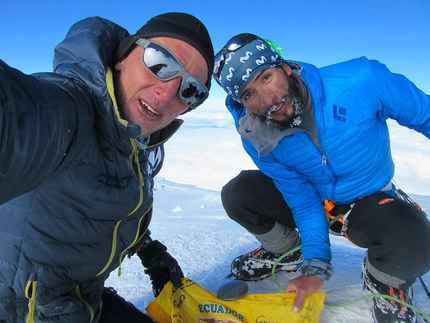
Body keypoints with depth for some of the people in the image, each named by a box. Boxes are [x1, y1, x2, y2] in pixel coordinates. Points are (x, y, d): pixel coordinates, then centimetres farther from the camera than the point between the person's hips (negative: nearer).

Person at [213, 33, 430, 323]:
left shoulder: (362, 81, -30)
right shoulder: (258, 139, -20)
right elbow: (301, 197, -14)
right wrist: (316, 265, -19)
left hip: (372, 202, -2)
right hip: (313, 200, 3)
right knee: (236, 194, -14)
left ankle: (386, 281, 4)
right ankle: (288, 254, 15)